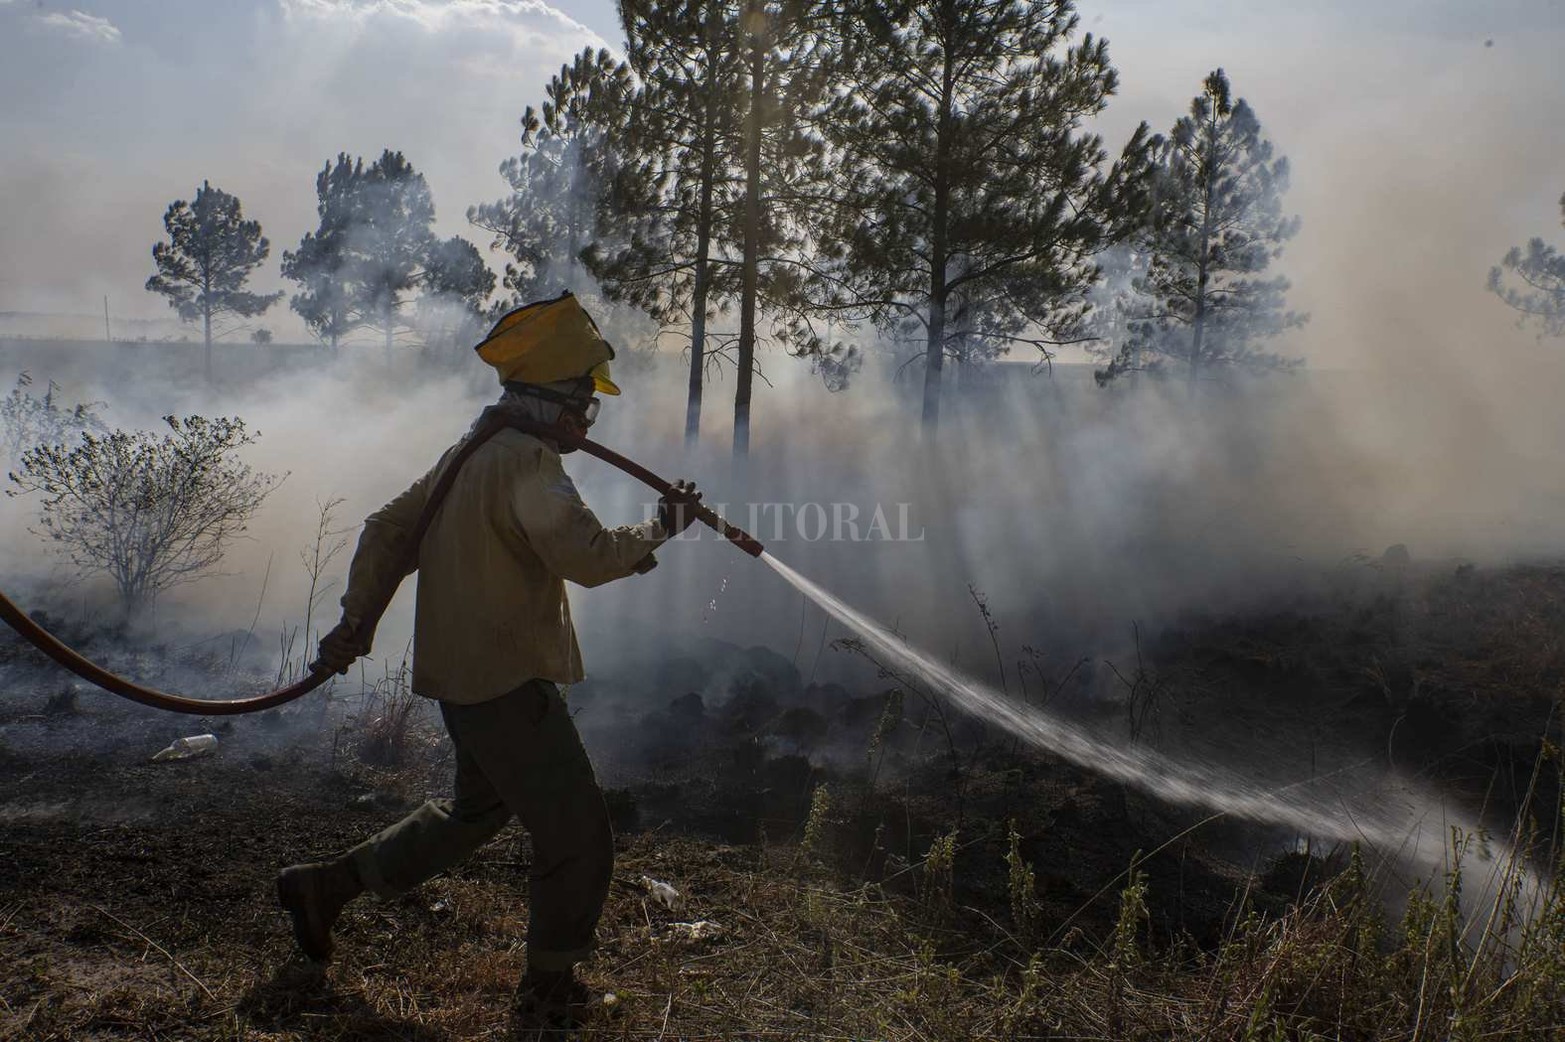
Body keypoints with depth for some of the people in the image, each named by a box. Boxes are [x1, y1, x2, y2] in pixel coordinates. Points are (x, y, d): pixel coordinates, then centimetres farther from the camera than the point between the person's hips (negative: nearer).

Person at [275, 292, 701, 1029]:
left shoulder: (472, 450, 12)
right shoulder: (527, 459, -19)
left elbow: (387, 529, 16)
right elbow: (586, 556, -30)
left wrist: (356, 619, 17)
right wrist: (663, 526, -14)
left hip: (462, 671, 10)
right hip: (507, 680, -10)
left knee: (477, 809, 28)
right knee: (576, 837, 3)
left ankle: (324, 887, 36)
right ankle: (550, 993, 19)